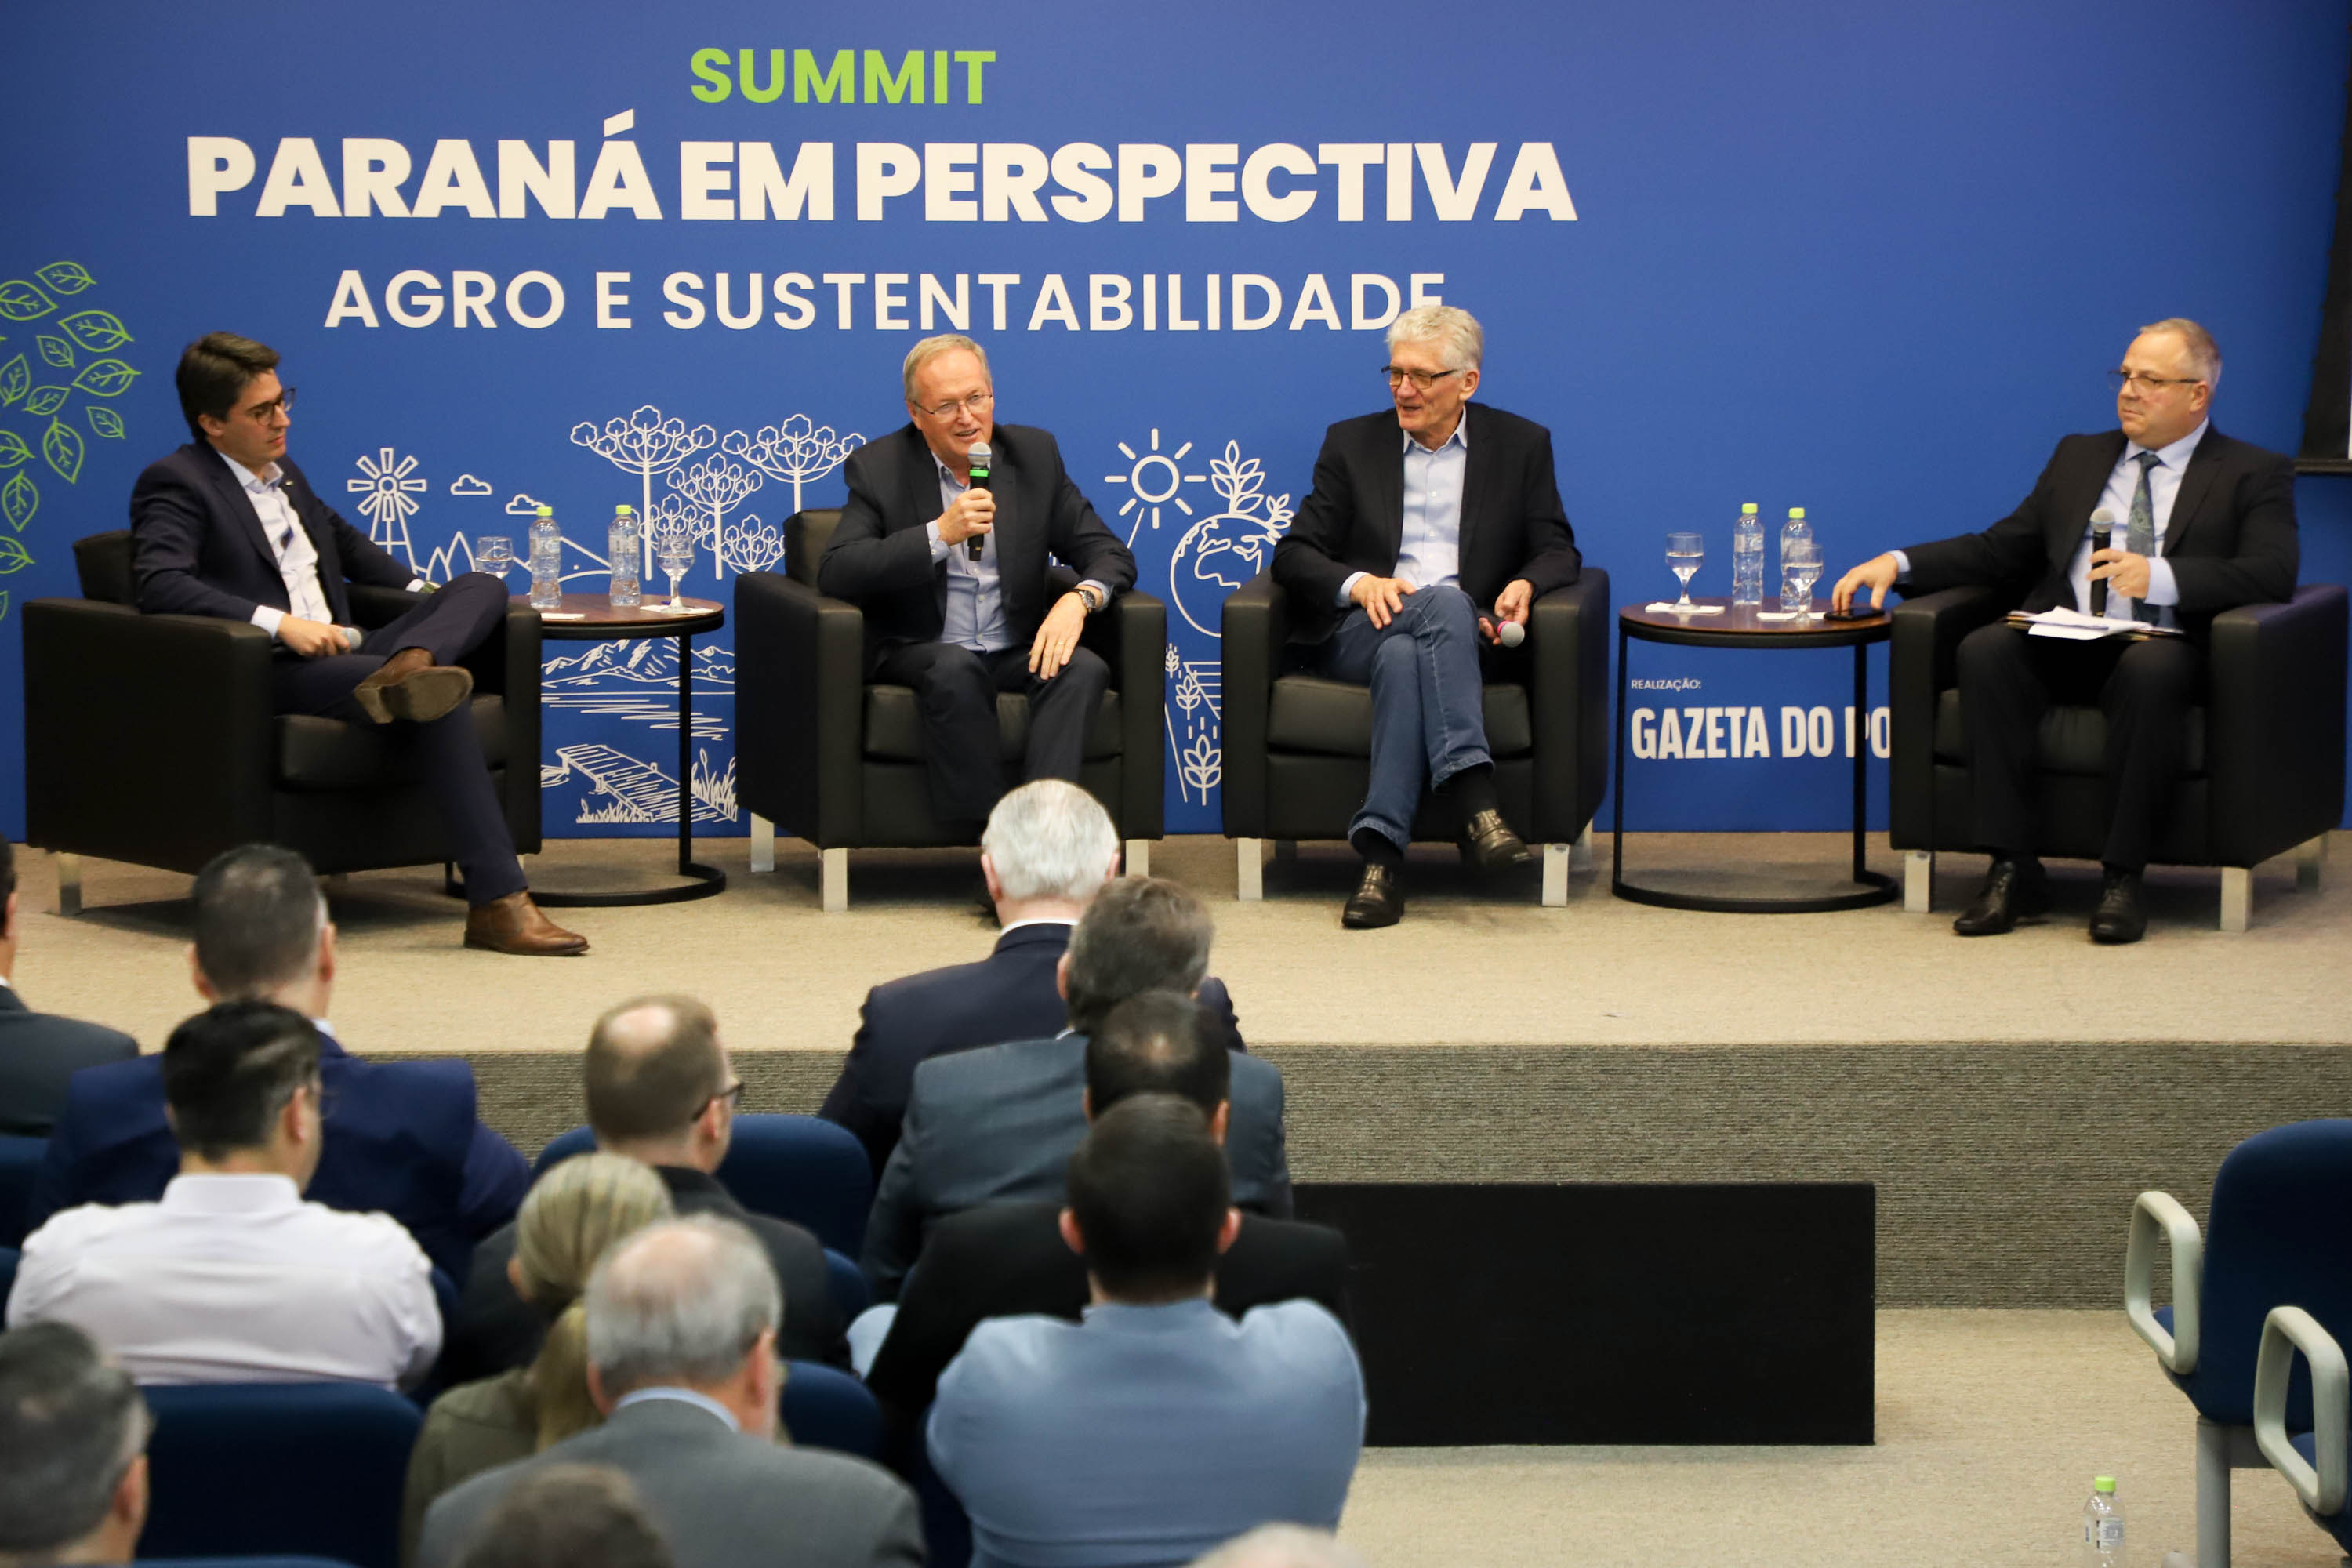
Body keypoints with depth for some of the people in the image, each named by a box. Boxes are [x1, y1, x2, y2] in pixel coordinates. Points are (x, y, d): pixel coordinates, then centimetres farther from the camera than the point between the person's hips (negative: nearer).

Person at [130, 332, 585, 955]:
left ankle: (407, 667, -45)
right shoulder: (174, 483, -2)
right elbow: (161, 583, -20)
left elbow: (344, 540, 44)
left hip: (341, 653, 9)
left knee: (483, 587, -9)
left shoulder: (285, 475, 25)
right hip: (272, 674, -9)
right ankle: (496, 904, -42)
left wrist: (424, 593, 27)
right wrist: (277, 622, -28)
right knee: (439, 703, -31)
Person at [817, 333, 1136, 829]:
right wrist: (940, 534, -22)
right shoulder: (878, 468, 0)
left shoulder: (1034, 454, 8)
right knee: (956, 669, -36)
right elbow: (835, 573, -13)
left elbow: (1109, 553, 7)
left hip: (1018, 652, 3)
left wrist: (1080, 600, -18)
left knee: (1083, 669, -28)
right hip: (919, 652, -3)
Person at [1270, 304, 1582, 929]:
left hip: (1468, 637, 1)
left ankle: (1382, 852, -47)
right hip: (1359, 633, -1)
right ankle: (1476, 803, -51)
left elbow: (1558, 550, 10)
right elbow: (1295, 554, 7)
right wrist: (1360, 584, -14)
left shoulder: (1522, 445, 13)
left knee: (1404, 655, -38)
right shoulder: (1352, 443, 14)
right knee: (1444, 603, -37)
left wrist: (1525, 585, -15)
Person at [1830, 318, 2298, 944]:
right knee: (1984, 649, -28)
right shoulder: (2079, 457, 24)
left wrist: (2160, 577, -22)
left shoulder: (2254, 475, 9)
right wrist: (1899, 563, 6)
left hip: (2160, 650, -4)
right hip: (2062, 649, 4)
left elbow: (2273, 574, -8)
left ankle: (2122, 877, -31)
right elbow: (2001, 551, 22)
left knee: (2152, 669, -39)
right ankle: (2013, 869, -27)